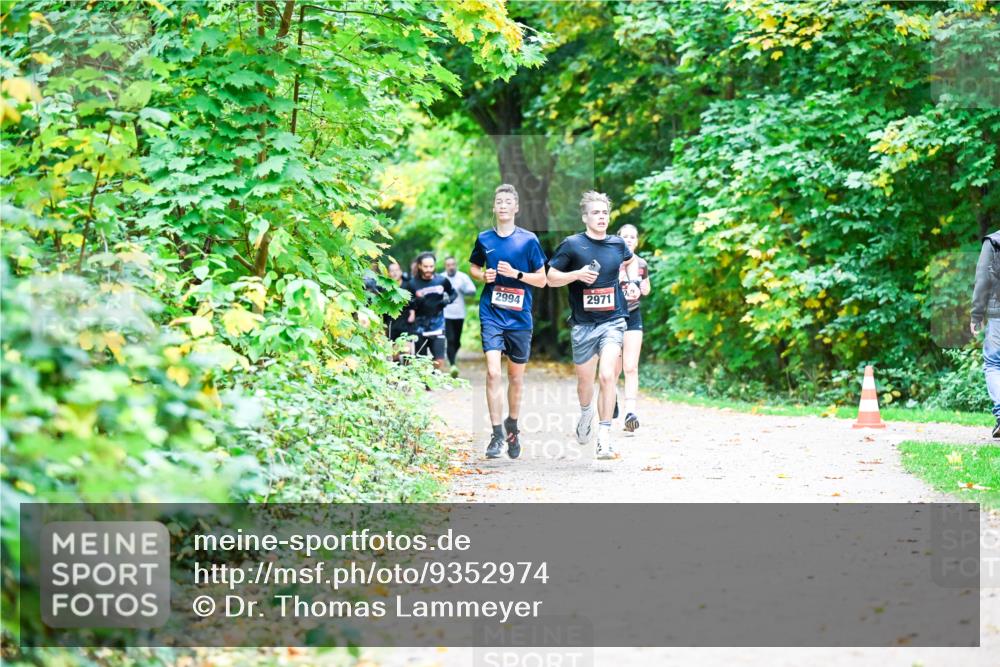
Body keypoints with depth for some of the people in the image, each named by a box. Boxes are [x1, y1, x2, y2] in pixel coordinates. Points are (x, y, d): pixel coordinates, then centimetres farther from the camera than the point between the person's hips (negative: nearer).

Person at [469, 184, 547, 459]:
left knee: (516, 376, 11)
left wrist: (516, 273, -15)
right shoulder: (484, 238, 4)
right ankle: (497, 434, -12)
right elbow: (473, 267, 20)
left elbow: (541, 279, 1)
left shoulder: (528, 240, -2)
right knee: (493, 372, -14)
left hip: (519, 317, 0)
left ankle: (512, 427, 32)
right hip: (491, 313, 0)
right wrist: (483, 276, -2)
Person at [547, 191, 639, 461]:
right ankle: (586, 413, 46)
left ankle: (604, 438, -15)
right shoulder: (572, 244, -4)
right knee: (585, 380, 11)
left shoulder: (617, 244, 6)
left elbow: (630, 261, 29)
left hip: (613, 321, 1)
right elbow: (551, 277, -1)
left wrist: (632, 283, 12)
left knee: (607, 376, -16)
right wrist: (577, 274, -17)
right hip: (583, 324, -1)